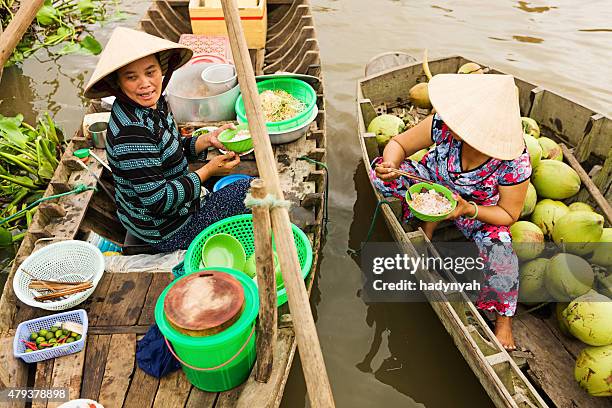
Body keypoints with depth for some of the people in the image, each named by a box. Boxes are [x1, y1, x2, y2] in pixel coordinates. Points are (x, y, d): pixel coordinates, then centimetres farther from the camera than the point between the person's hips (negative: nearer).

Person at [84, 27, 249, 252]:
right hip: (165, 232, -9)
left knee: (241, 183, 23)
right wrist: (208, 170, -22)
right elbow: (157, 201, -29)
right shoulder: (132, 132, -31)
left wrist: (207, 139, -4)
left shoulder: (153, 104, -4)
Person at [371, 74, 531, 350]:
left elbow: (508, 215, -17)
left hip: (481, 211, -2)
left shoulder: (515, 164, -32)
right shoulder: (444, 124, -30)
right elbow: (398, 144, -16)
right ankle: (428, 220, 0)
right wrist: (391, 166, -39)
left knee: (501, 259, -28)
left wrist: (467, 209, -35)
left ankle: (504, 318, 6)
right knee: (380, 173, -22)